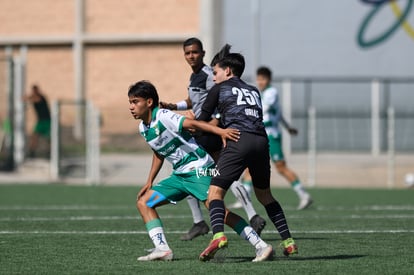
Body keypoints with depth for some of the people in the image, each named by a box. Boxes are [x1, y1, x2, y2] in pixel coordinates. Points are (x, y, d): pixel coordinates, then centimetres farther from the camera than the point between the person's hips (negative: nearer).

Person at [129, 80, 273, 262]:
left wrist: (220, 131, -40)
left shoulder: (163, 117, -16)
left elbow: (193, 124, -27)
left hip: (199, 169, -10)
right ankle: (162, 249, -1)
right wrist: (150, 182, 23)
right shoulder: (143, 128, 10)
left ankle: (261, 246, -20)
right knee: (143, 202, 6)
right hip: (179, 175, 10)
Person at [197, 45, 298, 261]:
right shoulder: (254, 91, 30)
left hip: (239, 140, -5)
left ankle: (218, 235, -30)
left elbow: (202, 121, 18)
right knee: (264, 194, 22)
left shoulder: (220, 89, 16)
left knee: (215, 191, -5)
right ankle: (288, 241, 16)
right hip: (261, 141, 5)